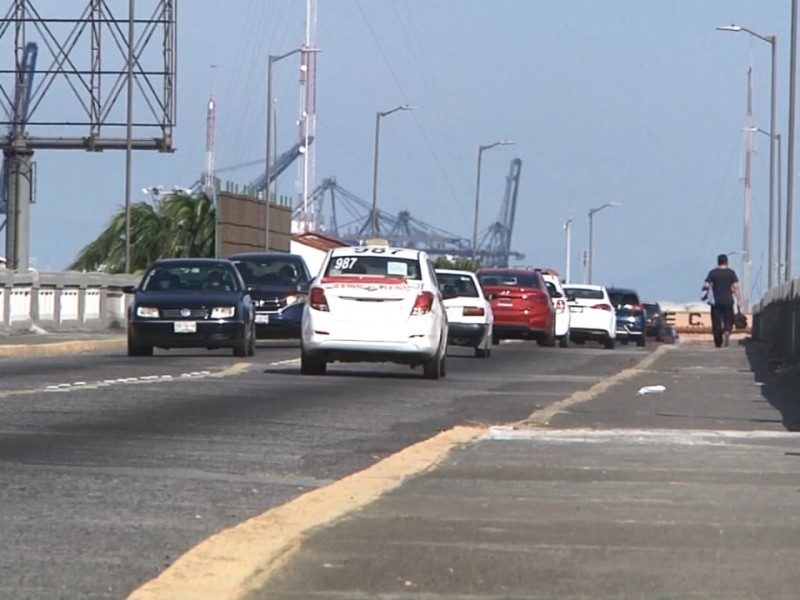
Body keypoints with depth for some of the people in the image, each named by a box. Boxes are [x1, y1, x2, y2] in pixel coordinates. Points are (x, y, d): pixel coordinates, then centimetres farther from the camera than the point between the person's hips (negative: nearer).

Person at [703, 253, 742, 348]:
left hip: (716, 301, 0)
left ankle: (718, 342, 3)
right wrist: (739, 300, 2)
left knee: (716, 322, 5)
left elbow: (706, 285, -7)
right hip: (728, 301, 0)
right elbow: (736, 286, -3)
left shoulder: (712, 273, -1)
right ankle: (727, 331, -22)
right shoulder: (731, 272, 0)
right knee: (728, 320, 10)